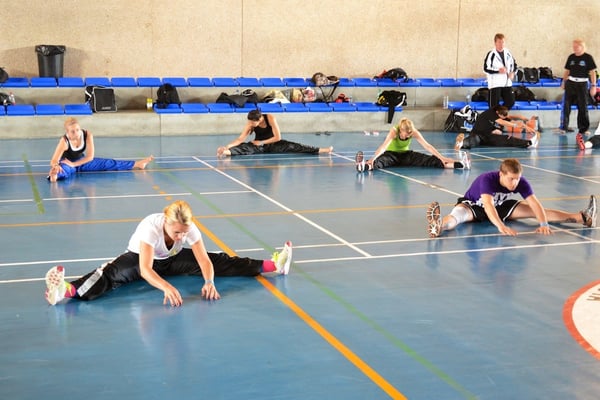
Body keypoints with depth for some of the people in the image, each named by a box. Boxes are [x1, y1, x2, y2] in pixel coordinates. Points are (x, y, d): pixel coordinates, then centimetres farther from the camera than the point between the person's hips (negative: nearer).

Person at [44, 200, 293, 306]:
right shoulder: (150, 226, -38)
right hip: (140, 258, -4)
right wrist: (166, 287, -63)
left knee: (219, 262, -10)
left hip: (172, 260, 5)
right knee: (113, 273, -38)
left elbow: (204, 260, -27)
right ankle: (67, 290, -62)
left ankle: (272, 265, -10)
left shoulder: (190, 228, -25)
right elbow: (145, 269, -46)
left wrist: (209, 282, -49)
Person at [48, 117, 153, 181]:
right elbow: (53, 161, -40)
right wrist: (56, 166, -65)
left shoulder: (87, 135, -23)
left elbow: (90, 156, -18)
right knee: (63, 170, -42)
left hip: (82, 161, 4)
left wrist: (74, 164, -26)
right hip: (66, 163, -4)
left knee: (108, 164, 1)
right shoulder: (64, 141, -33)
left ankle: (137, 164, 3)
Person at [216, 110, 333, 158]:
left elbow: (278, 137, -22)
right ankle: (226, 152, -57)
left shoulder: (270, 118, -26)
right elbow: (240, 139, -24)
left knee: (292, 147, -18)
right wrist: (228, 146, -41)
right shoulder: (250, 123, -20)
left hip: (273, 144, -1)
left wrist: (261, 142, -20)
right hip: (258, 145, 1)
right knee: (245, 148, -29)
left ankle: (321, 150, -25)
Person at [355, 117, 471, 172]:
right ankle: (365, 166, -73)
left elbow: (427, 146, -18)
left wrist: (442, 158, -25)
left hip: (406, 155, 3)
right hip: (392, 154, -3)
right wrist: (372, 159, -59)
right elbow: (384, 146, -43)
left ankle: (460, 164, -26)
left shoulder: (414, 132, -18)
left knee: (431, 160, -15)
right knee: (381, 161, -41)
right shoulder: (394, 131, -28)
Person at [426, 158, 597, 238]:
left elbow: (534, 203, -28)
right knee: (459, 213, -40)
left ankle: (582, 218, -12)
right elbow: (488, 205, -51)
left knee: (534, 211, -6)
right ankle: (440, 225, -75)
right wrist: (501, 226, -67)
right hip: (473, 206, -5)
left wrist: (544, 224, -45)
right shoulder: (487, 179, -37)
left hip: (500, 207, 5)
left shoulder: (521, 182, -21)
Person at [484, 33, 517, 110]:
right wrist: (498, 71, -22)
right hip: (495, 83, -6)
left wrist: (512, 72, 0)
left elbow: (514, 64, 19)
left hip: (507, 83, 6)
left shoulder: (508, 52, 7)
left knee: (510, 102, 9)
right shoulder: (491, 54, -10)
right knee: (494, 105, -4)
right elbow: (486, 68, -13)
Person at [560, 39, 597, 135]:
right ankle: (563, 127, 4)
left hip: (582, 84, -3)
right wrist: (564, 82, 11)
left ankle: (583, 129, 12)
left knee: (583, 107, 3)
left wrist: (593, 86, -9)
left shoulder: (588, 58, -5)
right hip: (570, 83, 3)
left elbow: (592, 72, -5)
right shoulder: (571, 57, 6)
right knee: (566, 105, -2)